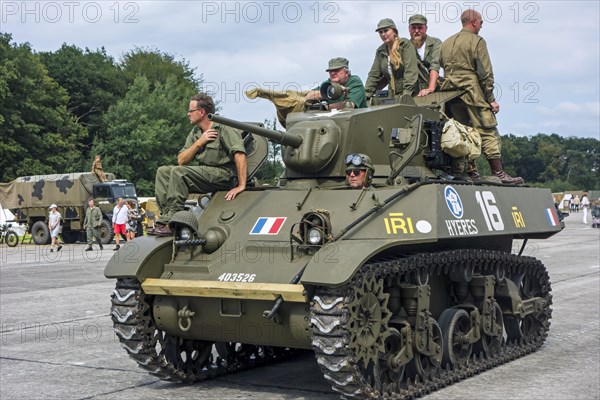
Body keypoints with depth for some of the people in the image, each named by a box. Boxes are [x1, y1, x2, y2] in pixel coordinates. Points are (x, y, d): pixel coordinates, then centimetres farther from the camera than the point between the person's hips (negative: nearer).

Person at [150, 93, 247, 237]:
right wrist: (199, 142, -7)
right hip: (203, 173, 8)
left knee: (178, 172, -26)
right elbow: (181, 160, 8)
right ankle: (166, 216, -14)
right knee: (163, 171, -2)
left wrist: (241, 185, -30)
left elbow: (239, 154, -22)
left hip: (223, 174, -8)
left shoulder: (224, 128, -9)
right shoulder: (195, 132, 15)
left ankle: (170, 223, -25)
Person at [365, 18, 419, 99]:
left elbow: (410, 71, -14)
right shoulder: (380, 51, 12)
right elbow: (374, 75, 12)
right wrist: (366, 95, 0)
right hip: (393, 95, 5)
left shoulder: (405, 44, -5)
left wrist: (407, 93, -24)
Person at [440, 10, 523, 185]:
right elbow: (485, 73, -7)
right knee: (488, 132, -7)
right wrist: (491, 99, -7)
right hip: (472, 91, -7)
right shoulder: (477, 41, -2)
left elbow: (441, 67, 18)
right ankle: (498, 174, -10)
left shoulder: (446, 43, 19)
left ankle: (471, 173, 5)